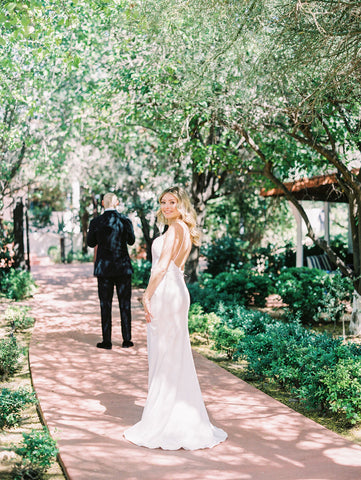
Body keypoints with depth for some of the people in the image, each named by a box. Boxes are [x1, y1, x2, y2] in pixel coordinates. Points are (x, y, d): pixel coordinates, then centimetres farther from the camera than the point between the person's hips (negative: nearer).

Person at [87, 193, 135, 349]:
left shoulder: (96, 222, -6)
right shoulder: (125, 221, -4)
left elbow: (90, 243, 7)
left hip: (104, 268, -1)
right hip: (123, 268, 1)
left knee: (105, 305, 5)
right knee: (125, 304, 8)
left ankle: (107, 341, 7)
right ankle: (127, 340, 11)